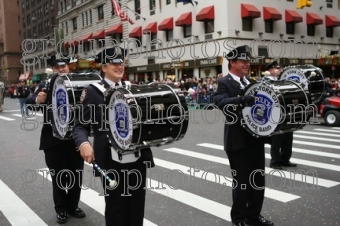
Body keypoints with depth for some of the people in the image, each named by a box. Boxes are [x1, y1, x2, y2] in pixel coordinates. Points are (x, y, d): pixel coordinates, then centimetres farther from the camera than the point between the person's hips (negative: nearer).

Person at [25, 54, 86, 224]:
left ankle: (73, 206, 31)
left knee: (76, 175, 13)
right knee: (58, 176, 10)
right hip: (54, 141, -1)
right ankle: (61, 209, 25)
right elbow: (28, 103, -12)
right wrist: (37, 100, -33)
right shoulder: (45, 86, -1)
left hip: (75, 139, 1)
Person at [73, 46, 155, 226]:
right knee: (116, 208, 9)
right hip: (111, 162, -4)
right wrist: (84, 143, -25)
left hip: (138, 158, 4)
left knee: (137, 206, 15)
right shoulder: (93, 91, -3)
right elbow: (81, 126, -5)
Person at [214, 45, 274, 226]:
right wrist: (241, 99, -41)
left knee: (258, 179, 14)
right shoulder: (224, 83, -7)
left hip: (256, 137, 7)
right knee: (241, 180, 4)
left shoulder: (252, 83, 14)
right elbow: (220, 102, -26)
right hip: (238, 140, -7)